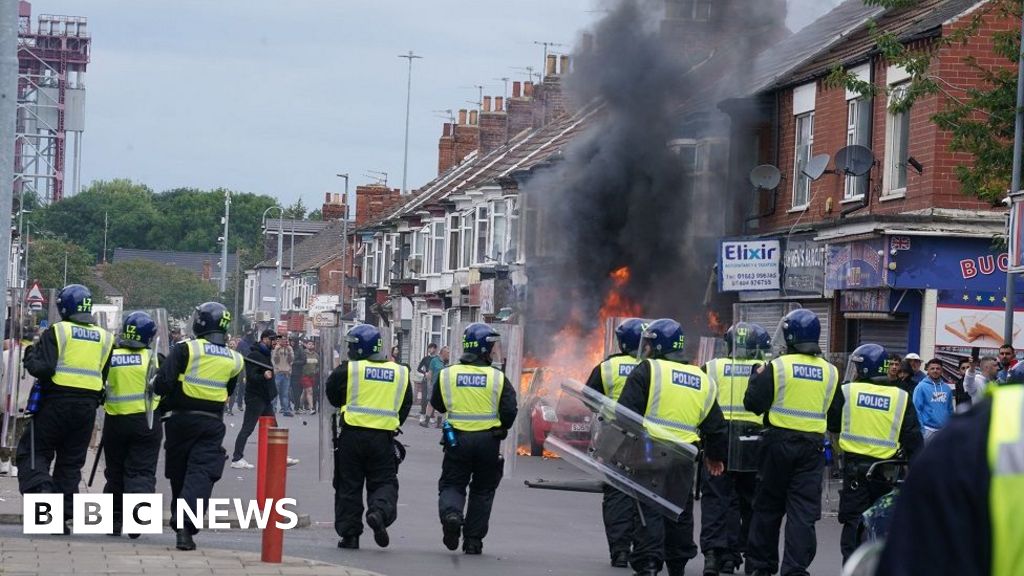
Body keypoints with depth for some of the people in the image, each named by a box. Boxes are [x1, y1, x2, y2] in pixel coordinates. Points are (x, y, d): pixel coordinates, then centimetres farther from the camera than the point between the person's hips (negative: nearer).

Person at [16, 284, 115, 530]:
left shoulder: (56, 332, -6)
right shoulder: (105, 338, 10)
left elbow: (43, 368, -13)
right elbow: (105, 376, 11)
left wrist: (30, 355, 4)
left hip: (57, 401, -4)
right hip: (88, 406, 4)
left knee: (32, 451, 6)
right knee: (71, 461, 11)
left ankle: (40, 489, -18)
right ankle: (63, 514, 10)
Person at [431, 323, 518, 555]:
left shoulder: (446, 375, -1)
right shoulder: (498, 378, -6)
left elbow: (437, 404, 11)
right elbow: (510, 412, -8)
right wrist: (501, 429, 12)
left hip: (457, 439, 1)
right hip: (488, 440, -1)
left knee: (451, 484, 12)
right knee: (482, 490, 13)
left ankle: (451, 512, -20)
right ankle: (473, 540, 14)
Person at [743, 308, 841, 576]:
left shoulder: (777, 367, -9)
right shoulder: (830, 372, 2)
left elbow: (753, 404, -8)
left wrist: (758, 377, 7)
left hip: (779, 443, -2)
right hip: (812, 446, 2)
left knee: (768, 506, 11)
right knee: (804, 512, 2)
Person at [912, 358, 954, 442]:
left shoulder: (947, 388, 10)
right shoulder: (921, 387, -4)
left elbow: (950, 409, 15)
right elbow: (917, 408, -7)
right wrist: (921, 428, -13)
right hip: (928, 430, -5)